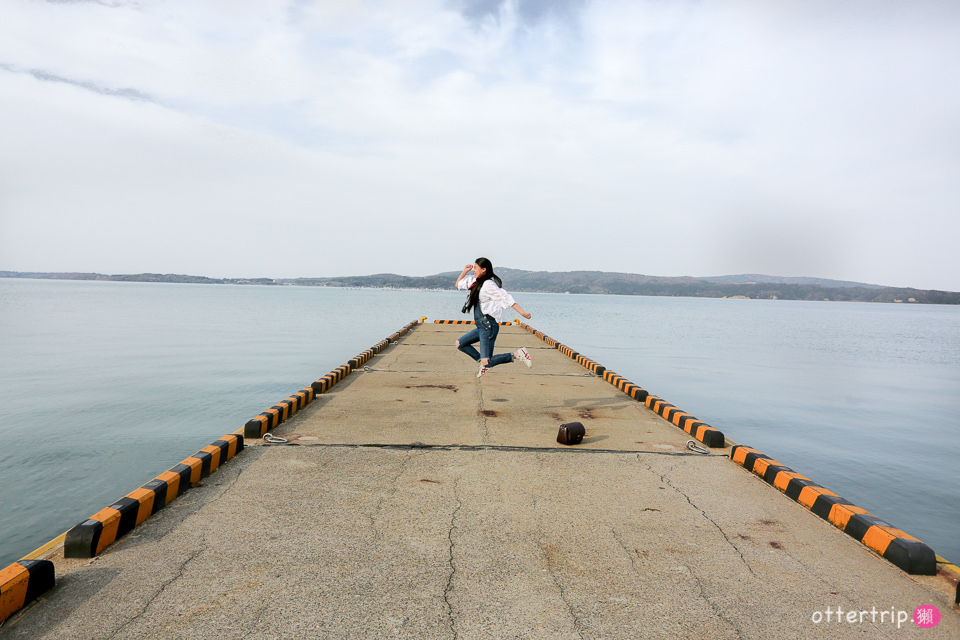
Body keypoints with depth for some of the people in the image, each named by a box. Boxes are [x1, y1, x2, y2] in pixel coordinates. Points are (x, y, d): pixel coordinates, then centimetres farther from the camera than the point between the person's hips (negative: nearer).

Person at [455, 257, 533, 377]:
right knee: (460, 343, 14)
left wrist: (522, 313, -26)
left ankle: (517, 354, -4)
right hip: (482, 327, 9)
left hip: (489, 326, -9)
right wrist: (465, 271, 14)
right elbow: (458, 284, 28)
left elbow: (506, 298, -20)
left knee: (486, 362, -13)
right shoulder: (476, 282, 15)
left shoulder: (488, 284, -14)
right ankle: (482, 361, 20)